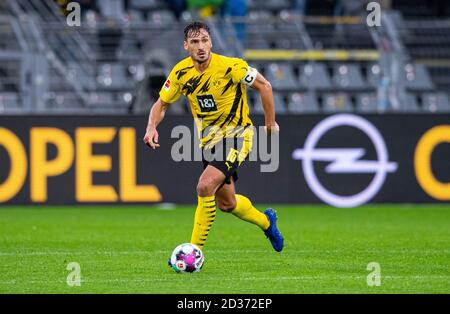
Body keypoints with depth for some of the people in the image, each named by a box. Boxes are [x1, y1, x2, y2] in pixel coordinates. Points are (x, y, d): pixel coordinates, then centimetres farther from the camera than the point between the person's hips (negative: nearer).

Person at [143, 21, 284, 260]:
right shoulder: (181, 72, -8)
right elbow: (161, 104, 3)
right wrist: (152, 127, -17)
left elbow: (264, 86, -8)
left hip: (236, 135, -6)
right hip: (208, 140, 6)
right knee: (226, 203, 16)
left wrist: (270, 124, -2)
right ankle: (266, 221, 46)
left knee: (205, 186, -26)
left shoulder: (230, 67, -21)